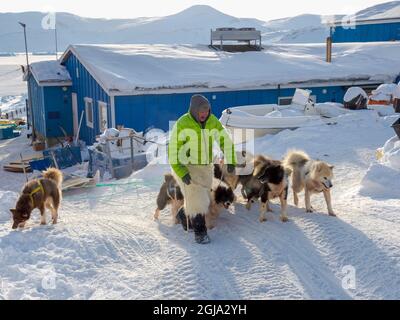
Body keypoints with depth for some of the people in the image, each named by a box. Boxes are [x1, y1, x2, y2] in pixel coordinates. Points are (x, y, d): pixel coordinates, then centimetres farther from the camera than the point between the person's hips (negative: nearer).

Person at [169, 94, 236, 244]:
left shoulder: (213, 122, -6)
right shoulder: (182, 124, -21)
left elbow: (225, 140, 2)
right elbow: (173, 149, -19)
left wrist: (231, 161, -8)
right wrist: (180, 172, -26)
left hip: (206, 167, 6)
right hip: (187, 168, -6)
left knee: (204, 199, 15)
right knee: (196, 200, -11)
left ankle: (184, 215, 41)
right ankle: (200, 232, 5)